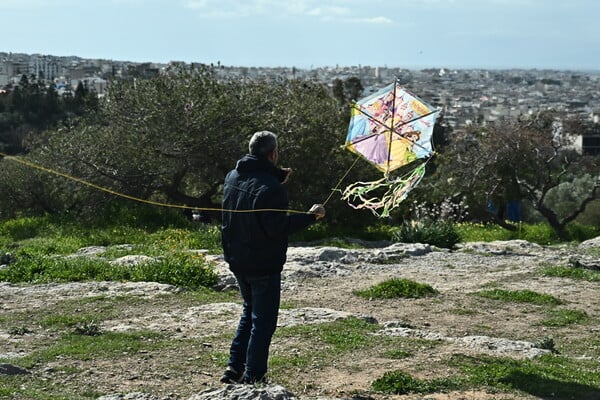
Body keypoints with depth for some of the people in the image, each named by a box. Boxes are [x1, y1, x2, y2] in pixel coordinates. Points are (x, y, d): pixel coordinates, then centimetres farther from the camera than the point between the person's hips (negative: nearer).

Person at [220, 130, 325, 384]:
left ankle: (235, 367, 19)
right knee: (263, 320, 3)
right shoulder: (270, 187, -23)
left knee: (250, 311, 23)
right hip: (264, 266, -8)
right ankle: (253, 376, 6)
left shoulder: (232, 177, 3)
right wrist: (310, 216, -16)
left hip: (238, 262, 8)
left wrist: (279, 178, 18)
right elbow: (278, 227, -25)